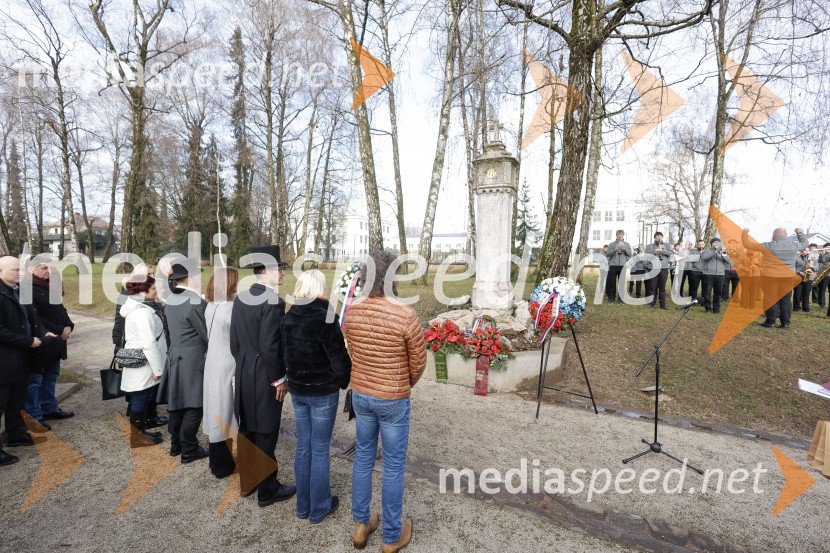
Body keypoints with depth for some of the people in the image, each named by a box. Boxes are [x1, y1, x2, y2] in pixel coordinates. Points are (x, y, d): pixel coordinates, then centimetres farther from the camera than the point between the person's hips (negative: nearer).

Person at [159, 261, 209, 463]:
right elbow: (207, 333, -15)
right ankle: (189, 450, 12)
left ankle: (176, 444, 30)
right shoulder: (195, 302, -20)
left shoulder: (170, 301, 7)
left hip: (175, 357, 9)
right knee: (193, 406, 2)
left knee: (177, 403, 17)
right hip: (192, 360, -9)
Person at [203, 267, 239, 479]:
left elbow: (212, 336, 9)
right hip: (227, 366, -8)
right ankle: (223, 464, 20)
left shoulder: (210, 307, 3)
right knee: (225, 411, 6)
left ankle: (215, 458, 34)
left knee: (215, 409, 18)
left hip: (213, 363, 8)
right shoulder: (230, 308, -22)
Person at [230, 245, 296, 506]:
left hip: (243, 373, 9)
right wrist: (278, 379, -12)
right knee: (265, 434, 5)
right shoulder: (273, 301, -21)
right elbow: (270, 347, -23)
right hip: (264, 377, -8)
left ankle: (247, 481, 36)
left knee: (247, 430, 20)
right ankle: (267, 490, 20)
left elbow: (235, 340, 11)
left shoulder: (240, 298, 5)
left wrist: (243, 366, 20)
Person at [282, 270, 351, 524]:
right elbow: (339, 359, -16)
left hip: (296, 389, 6)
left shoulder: (288, 318, 0)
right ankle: (319, 508, 24)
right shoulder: (325, 318, -20)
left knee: (303, 447, 18)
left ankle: (303, 505, 32)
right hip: (323, 391, -6)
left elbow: (287, 354, 8)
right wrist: (344, 381, 2)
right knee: (320, 450, 8)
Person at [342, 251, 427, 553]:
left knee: (363, 457, 21)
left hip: (360, 394, 5)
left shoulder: (352, 312, -9)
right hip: (393, 400, -5)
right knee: (393, 465, 12)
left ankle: (361, 524, 38)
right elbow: (418, 361, -12)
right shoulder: (405, 315, -25)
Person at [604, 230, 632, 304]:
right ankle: (611, 297, 9)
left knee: (622, 282, 2)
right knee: (611, 282, 1)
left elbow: (630, 254, 4)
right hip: (613, 265, 0)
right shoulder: (611, 244, 10)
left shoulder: (627, 244, 14)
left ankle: (621, 297, 9)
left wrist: (624, 248, -10)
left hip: (623, 265, 1)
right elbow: (607, 254, 1)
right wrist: (615, 249, -14)